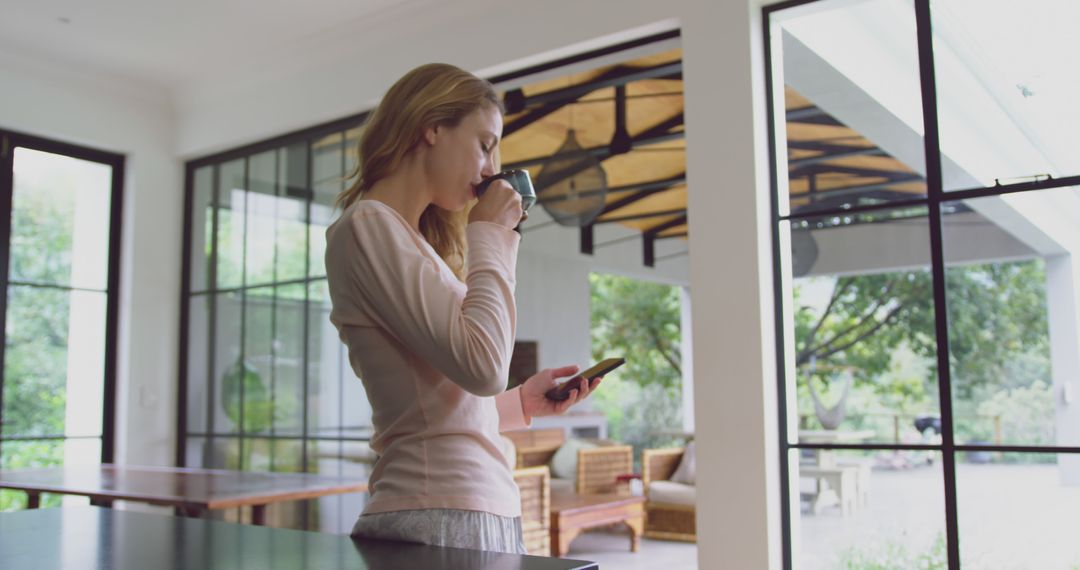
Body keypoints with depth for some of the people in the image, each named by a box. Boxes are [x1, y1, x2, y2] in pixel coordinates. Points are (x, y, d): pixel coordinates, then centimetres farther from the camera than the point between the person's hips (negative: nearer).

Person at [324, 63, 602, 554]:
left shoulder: (414, 240, 16)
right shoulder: (366, 225, -10)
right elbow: (480, 363, -20)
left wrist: (523, 402, 7)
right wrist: (489, 235, -9)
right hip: (436, 516, -9)